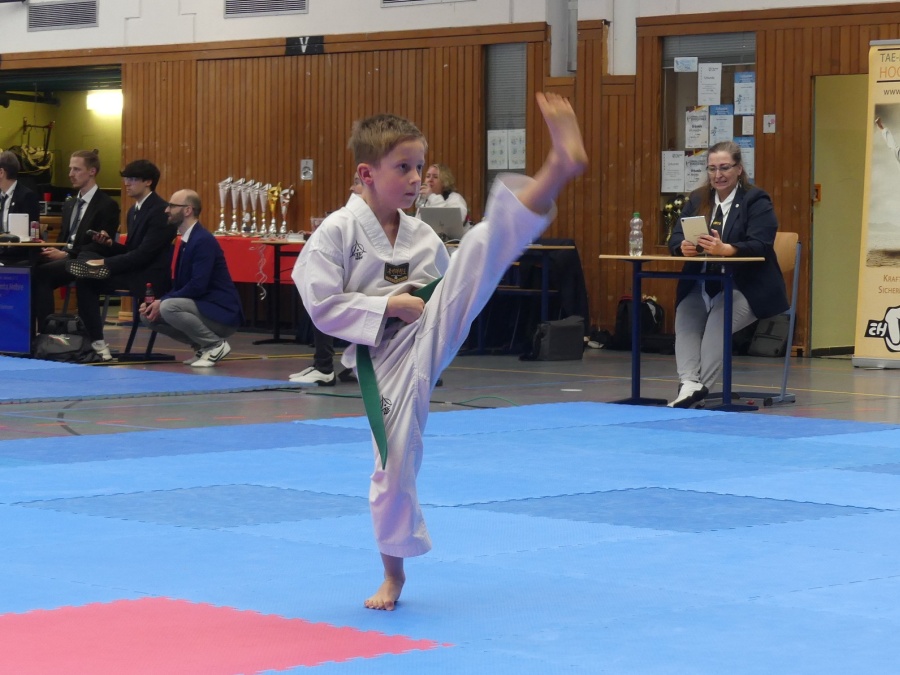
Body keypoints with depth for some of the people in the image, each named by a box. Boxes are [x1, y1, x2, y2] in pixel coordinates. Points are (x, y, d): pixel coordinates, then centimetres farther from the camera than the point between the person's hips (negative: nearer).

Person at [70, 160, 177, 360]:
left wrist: (106, 264, -21)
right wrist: (109, 244, -1)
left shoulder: (160, 210, -14)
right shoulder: (134, 210, 16)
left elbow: (144, 254, -20)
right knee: (85, 280, -10)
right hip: (135, 270, 9)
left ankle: (99, 343, -18)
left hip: (150, 276, -9)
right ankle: (95, 340, -14)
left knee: (89, 280, -21)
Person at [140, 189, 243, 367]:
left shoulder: (203, 240, -17)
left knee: (168, 308, -30)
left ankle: (216, 345, -12)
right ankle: (202, 346, 10)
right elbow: (179, 286, 14)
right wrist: (155, 303, -2)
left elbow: (197, 286, -25)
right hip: (201, 307, 9)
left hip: (221, 314, -9)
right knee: (148, 315, 5)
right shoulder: (187, 240, 12)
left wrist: (162, 302, -18)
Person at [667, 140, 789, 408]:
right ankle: (689, 383, -40)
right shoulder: (697, 199, 16)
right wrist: (684, 247, -20)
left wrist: (725, 249, -33)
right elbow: (676, 237, 5)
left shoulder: (756, 201, 0)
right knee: (685, 316, -25)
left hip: (745, 286, -5)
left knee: (718, 319, -32)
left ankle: (703, 385, -39)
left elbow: (760, 245, -15)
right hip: (701, 285, 5)